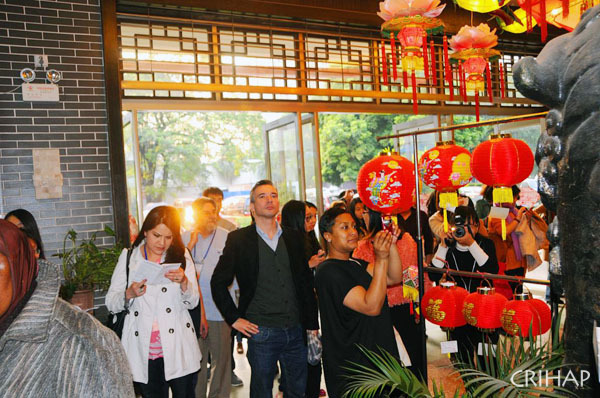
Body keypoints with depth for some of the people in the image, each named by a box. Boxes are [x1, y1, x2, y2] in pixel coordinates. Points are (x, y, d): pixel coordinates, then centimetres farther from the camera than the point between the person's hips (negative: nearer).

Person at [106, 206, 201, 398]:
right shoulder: (128, 257, 3)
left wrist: (184, 282, -17)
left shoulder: (181, 256, 3)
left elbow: (193, 302, 2)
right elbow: (111, 303, 0)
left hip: (177, 348, 0)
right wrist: (129, 294, -20)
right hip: (144, 352, 0)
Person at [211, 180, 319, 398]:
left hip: (296, 331, 4)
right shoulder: (238, 239, -3)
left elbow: (306, 283, 10)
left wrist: (312, 325, 8)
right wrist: (234, 319, -5)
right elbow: (218, 282, 0)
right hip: (261, 332, -3)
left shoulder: (294, 237, 8)